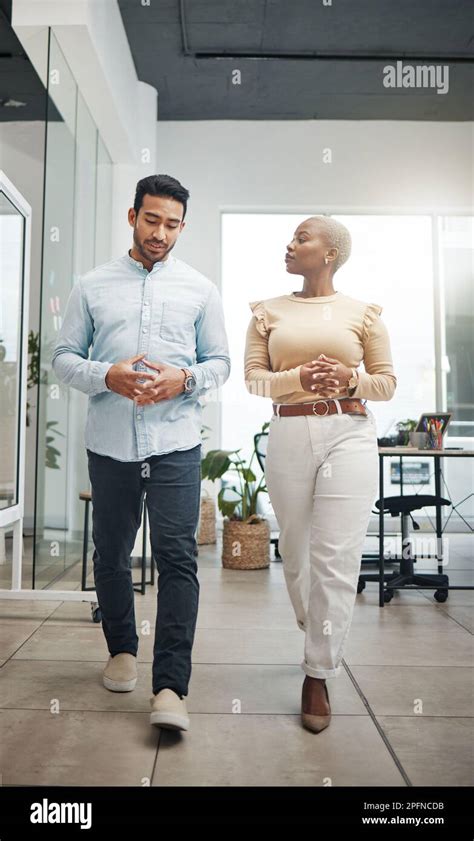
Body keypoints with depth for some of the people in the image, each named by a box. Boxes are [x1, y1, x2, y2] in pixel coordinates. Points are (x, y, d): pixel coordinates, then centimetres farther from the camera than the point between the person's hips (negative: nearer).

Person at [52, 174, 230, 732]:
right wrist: (106, 377, -13)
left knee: (177, 558, -7)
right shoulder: (92, 286, 8)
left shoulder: (200, 289, 9)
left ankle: (170, 687, 0)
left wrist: (184, 379, -12)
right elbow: (63, 357, 7)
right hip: (109, 443, 2)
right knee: (110, 554, 13)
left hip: (175, 443, -1)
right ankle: (122, 650, 35)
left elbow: (220, 361, 10)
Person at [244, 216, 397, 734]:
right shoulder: (269, 312, 11)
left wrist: (349, 379, -12)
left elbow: (387, 380, 8)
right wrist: (297, 379, -13)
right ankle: (315, 634, 39)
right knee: (294, 548, 11)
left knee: (336, 557, -6)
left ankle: (318, 675, 8)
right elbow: (253, 377, 5)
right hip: (289, 435, 2)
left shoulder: (362, 313, 6)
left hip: (349, 433, -2)